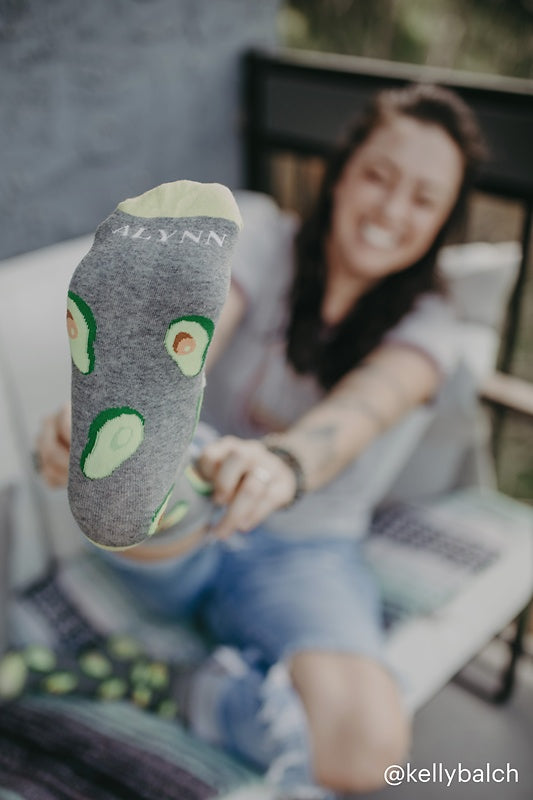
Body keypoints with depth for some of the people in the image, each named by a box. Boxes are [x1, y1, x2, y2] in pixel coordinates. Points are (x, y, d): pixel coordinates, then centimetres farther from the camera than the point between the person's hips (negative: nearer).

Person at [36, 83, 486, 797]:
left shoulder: (425, 324, -3)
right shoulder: (259, 232, -3)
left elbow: (362, 409, -27)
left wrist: (284, 463, -50)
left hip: (305, 556, 2)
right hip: (174, 543, -1)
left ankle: (224, 699, 0)